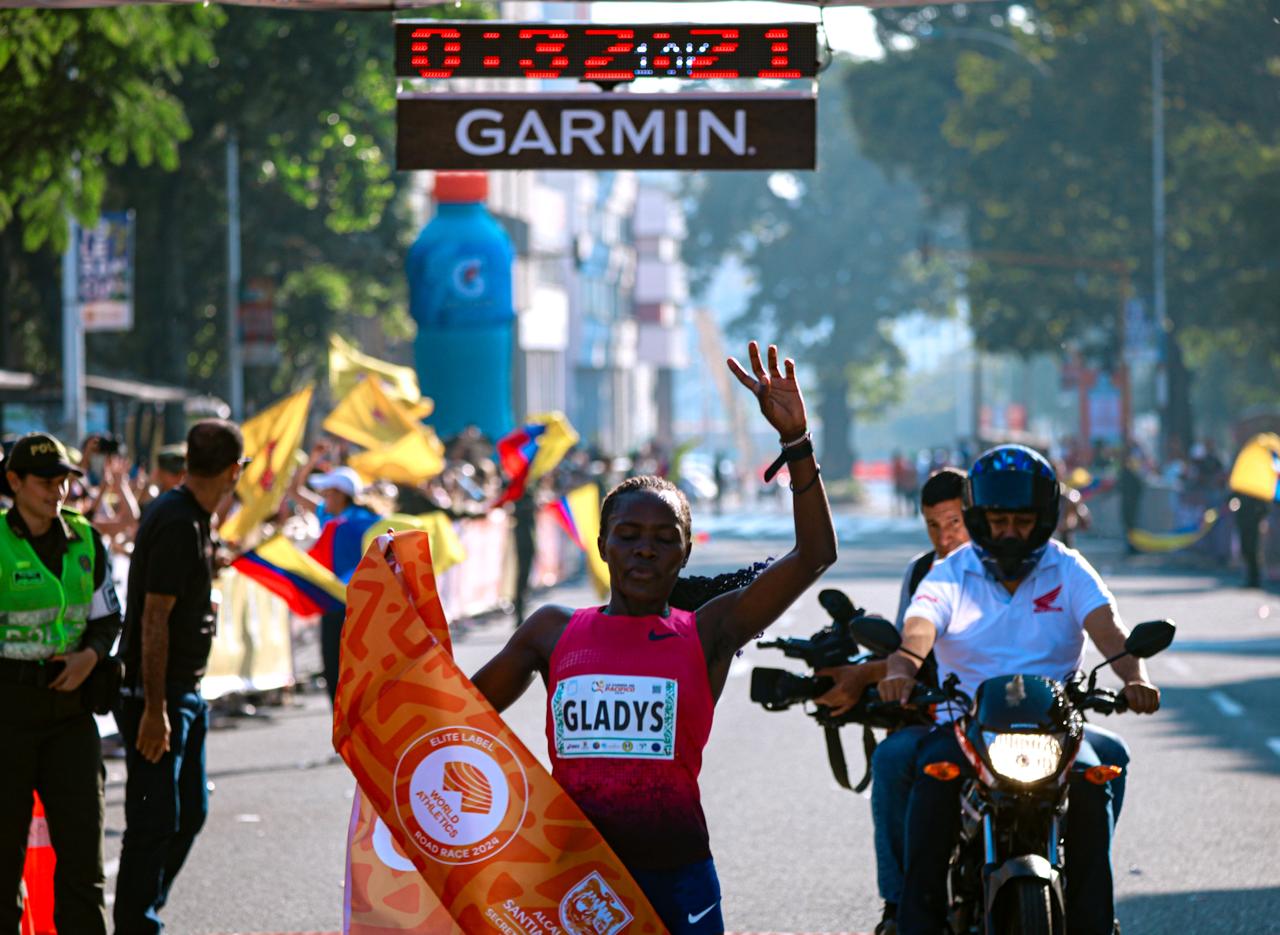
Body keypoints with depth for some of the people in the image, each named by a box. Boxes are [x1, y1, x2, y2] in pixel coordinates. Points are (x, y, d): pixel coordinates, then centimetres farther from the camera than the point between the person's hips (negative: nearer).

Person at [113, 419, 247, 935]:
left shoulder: (190, 516, 10)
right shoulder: (178, 524, -21)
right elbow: (154, 618, -23)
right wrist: (154, 709, -24)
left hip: (183, 693, 10)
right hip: (157, 695, -10)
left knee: (189, 813, 16)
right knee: (155, 823, -6)